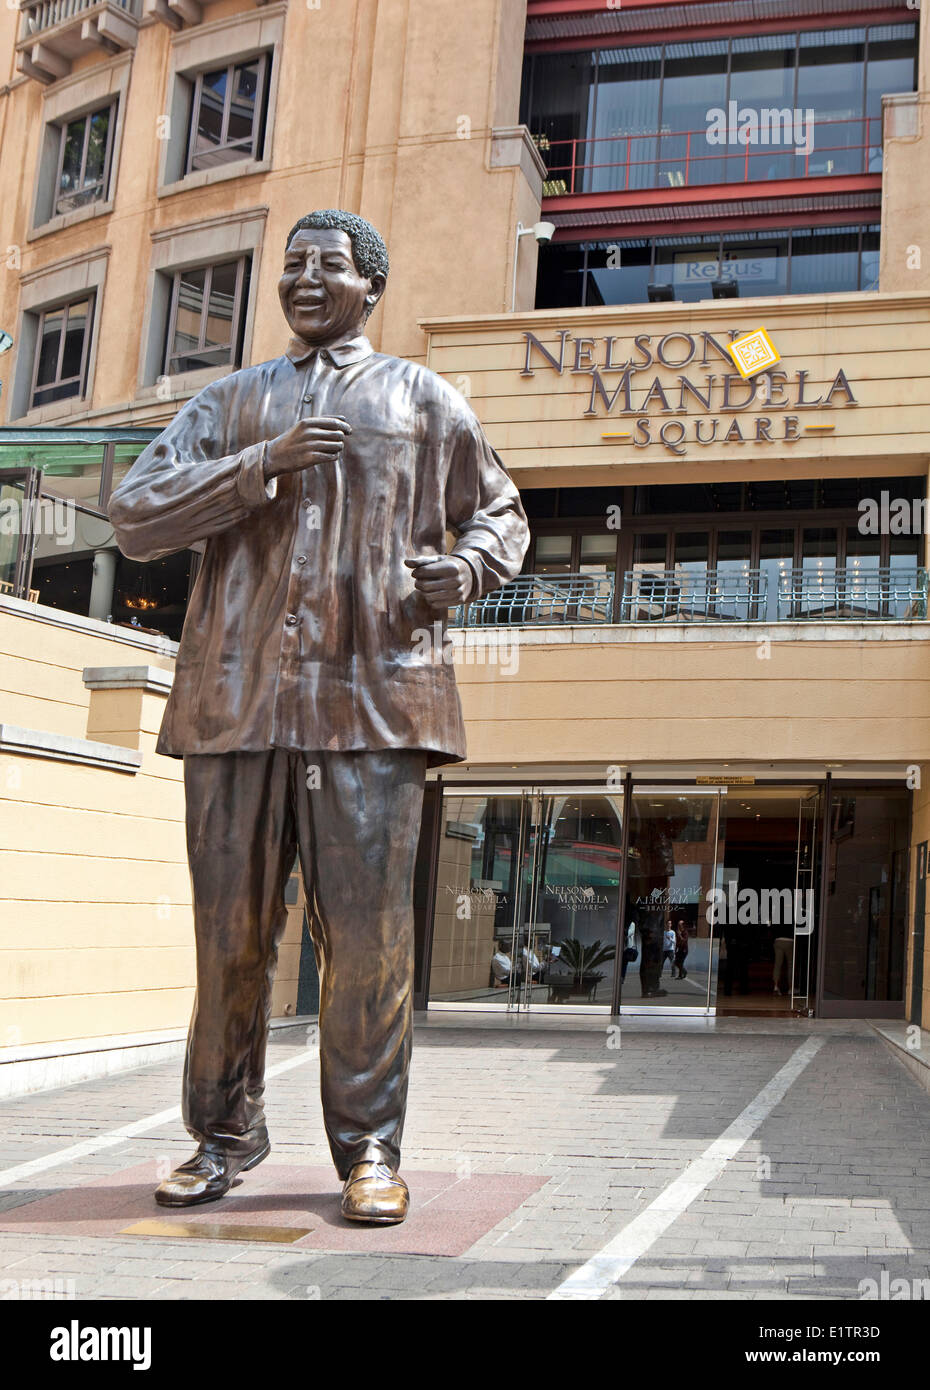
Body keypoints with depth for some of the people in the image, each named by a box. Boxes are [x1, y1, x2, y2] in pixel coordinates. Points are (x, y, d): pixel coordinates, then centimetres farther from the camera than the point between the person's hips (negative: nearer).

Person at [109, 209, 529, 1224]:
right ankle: (224, 1133, 19)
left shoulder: (423, 400, 17)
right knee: (230, 930, 5)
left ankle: (368, 1149, 7)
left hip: (373, 695, -1)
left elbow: (500, 513, 23)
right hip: (237, 693, 2)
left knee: (368, 931, -4)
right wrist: (265, 463, -6)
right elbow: (135, 516, 7)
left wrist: (465, 569, -1)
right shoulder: (231, 402, 19)